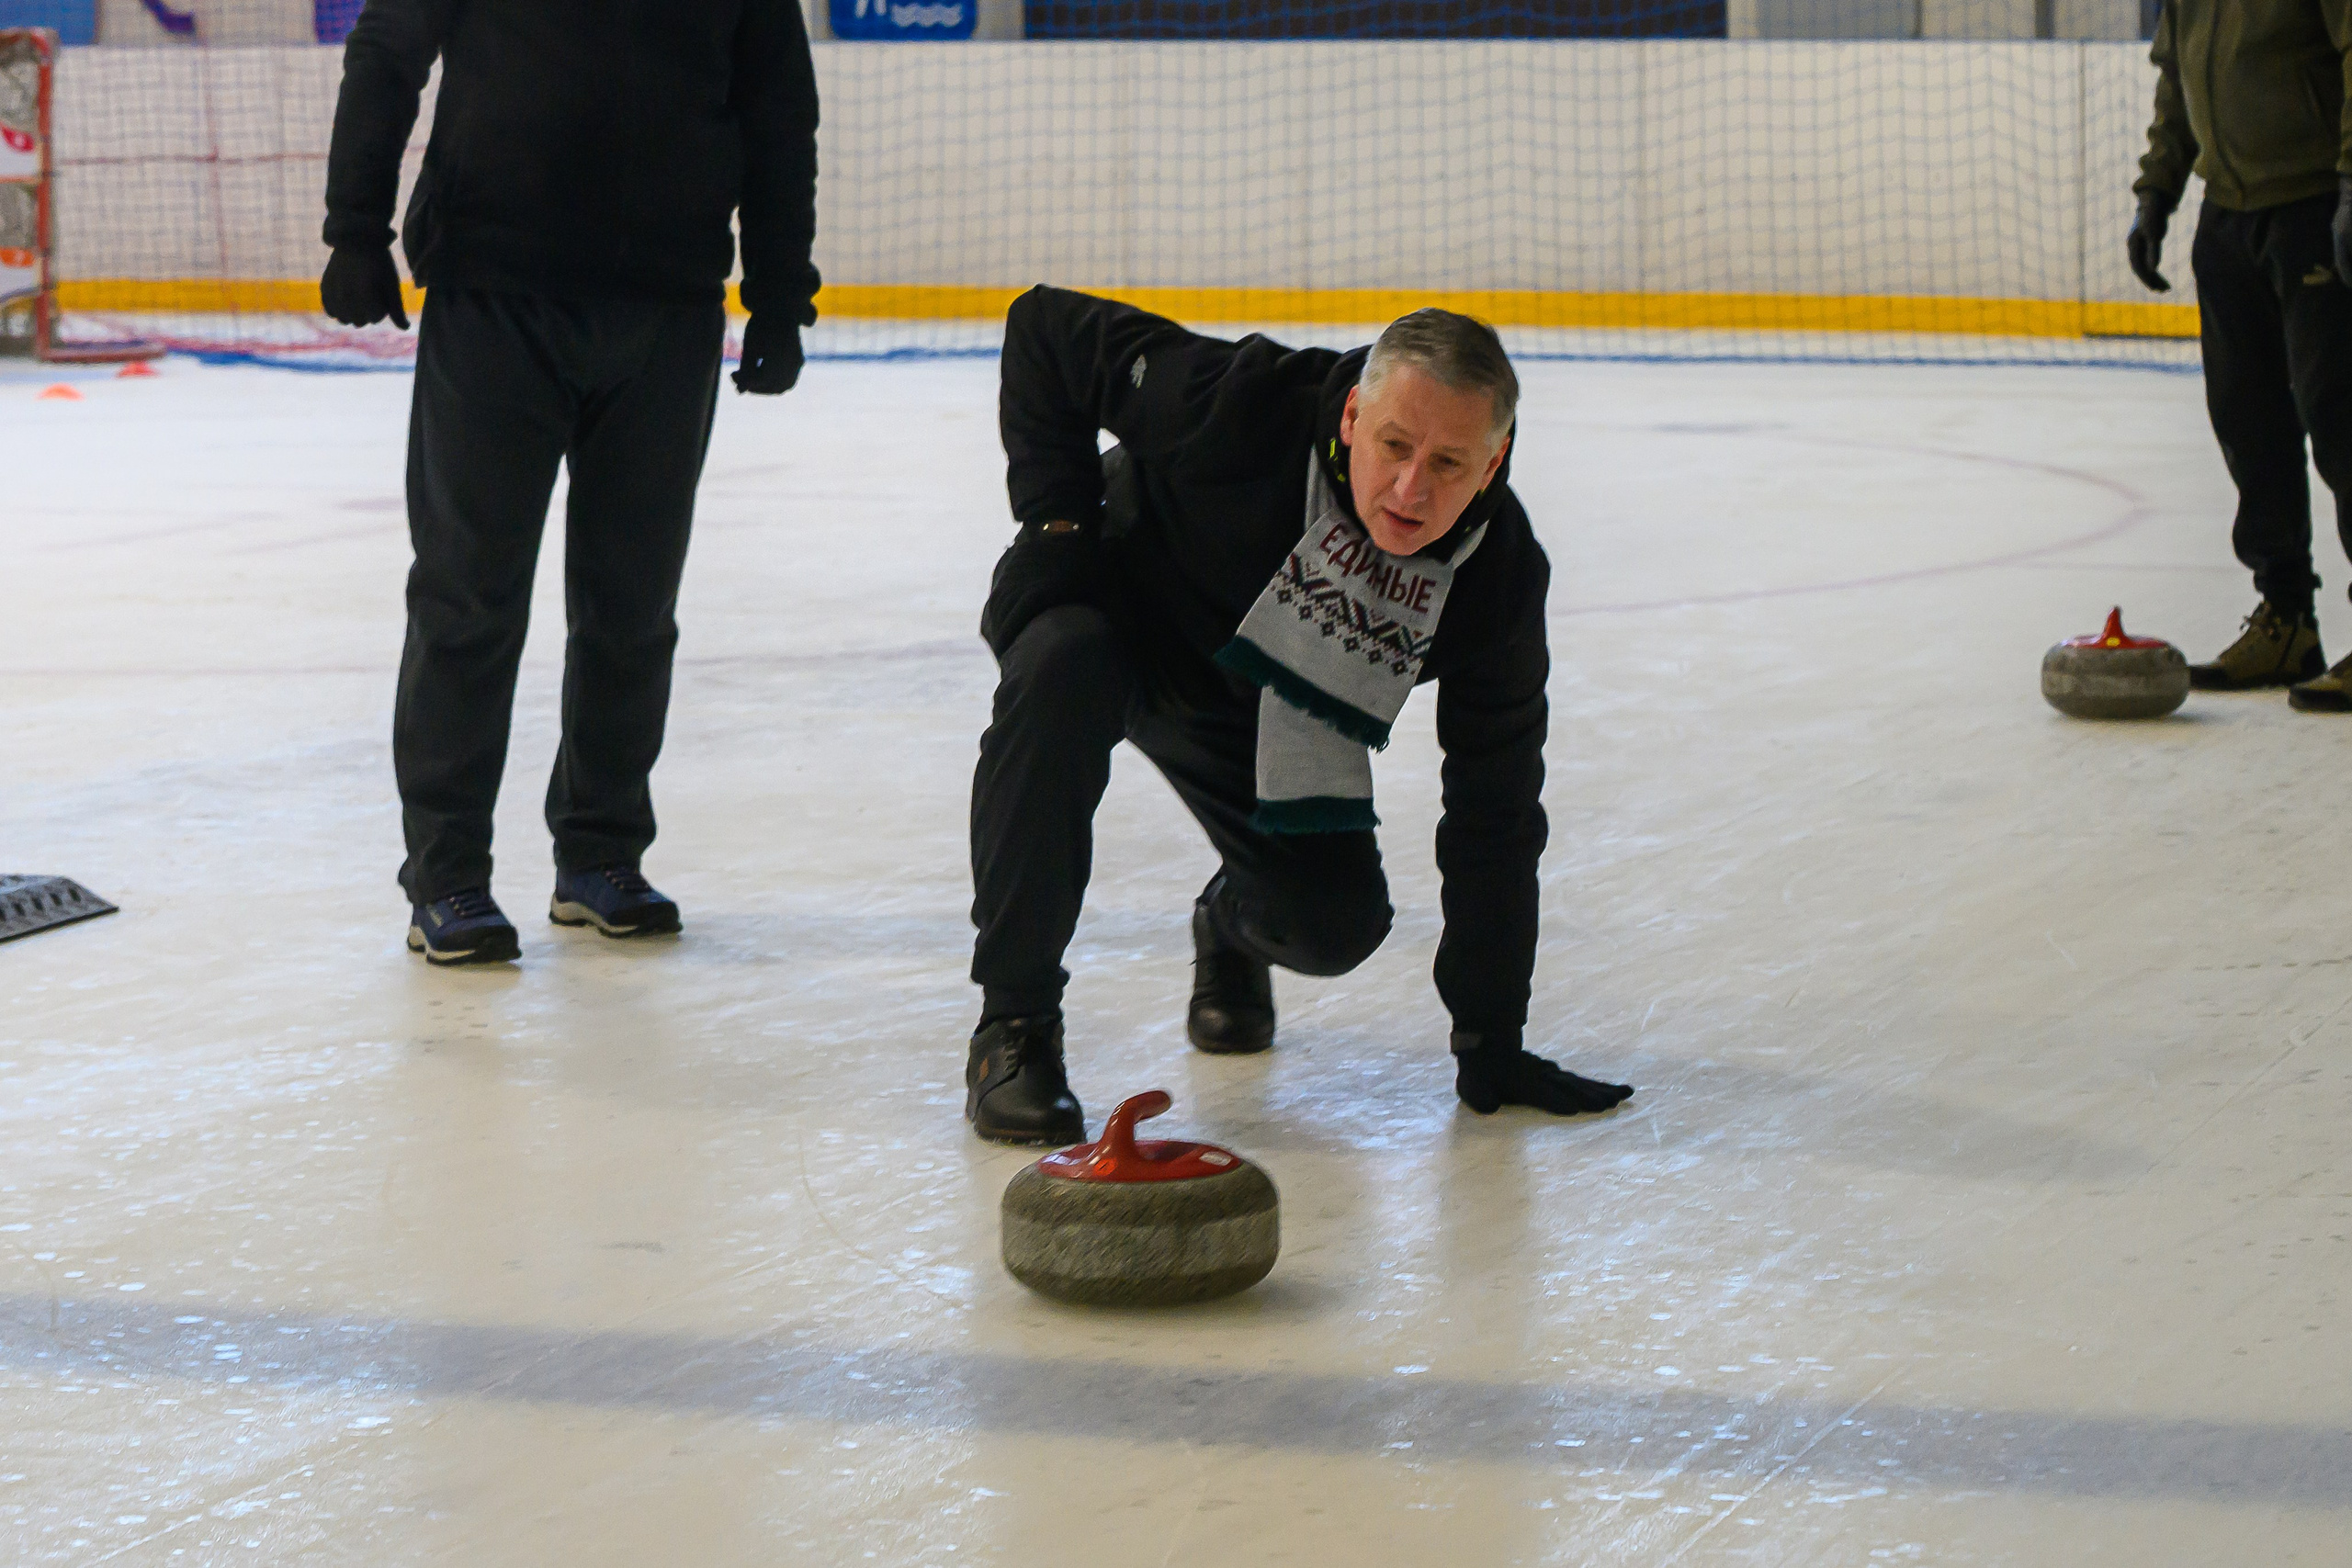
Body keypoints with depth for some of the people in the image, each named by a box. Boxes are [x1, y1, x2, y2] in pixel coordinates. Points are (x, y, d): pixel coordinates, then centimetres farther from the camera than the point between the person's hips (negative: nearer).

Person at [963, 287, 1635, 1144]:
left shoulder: (1499, 572, -24)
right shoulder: (1245, 407, -37)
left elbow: (1494, 811, -15)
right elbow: (1045, 327, -23)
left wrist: (1491, 1043, -12)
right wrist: (1059, 515, -27)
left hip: (1265, 724, 3)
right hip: (1110, 608, -3)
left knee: (1338, 925, -15)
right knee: (1060, 671, -39)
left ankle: (1233, 925, 27)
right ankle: (1014, 1024, -27)